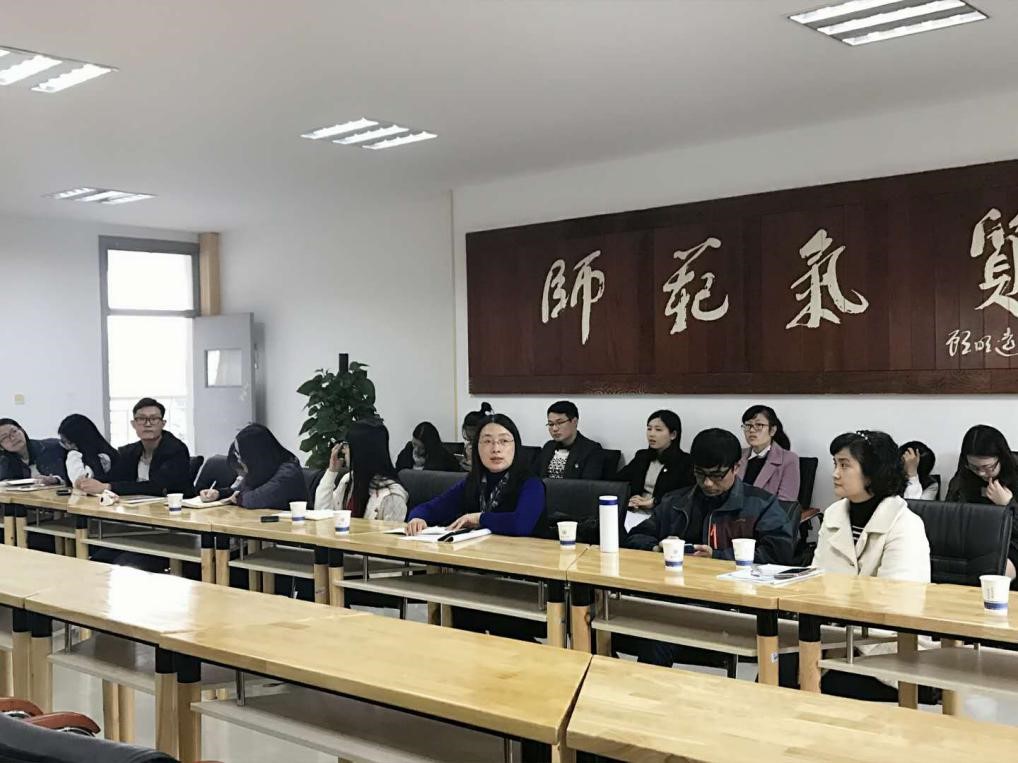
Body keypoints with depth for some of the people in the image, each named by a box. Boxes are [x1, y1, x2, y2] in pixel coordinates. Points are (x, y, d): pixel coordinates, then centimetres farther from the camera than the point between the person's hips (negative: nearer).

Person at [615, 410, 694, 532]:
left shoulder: (686, 462, 5)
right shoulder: (641, 456, 23)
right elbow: (617, 480, 15)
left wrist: (653, 502, -12)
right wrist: (630, 499, -6)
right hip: (635, 512, 4)